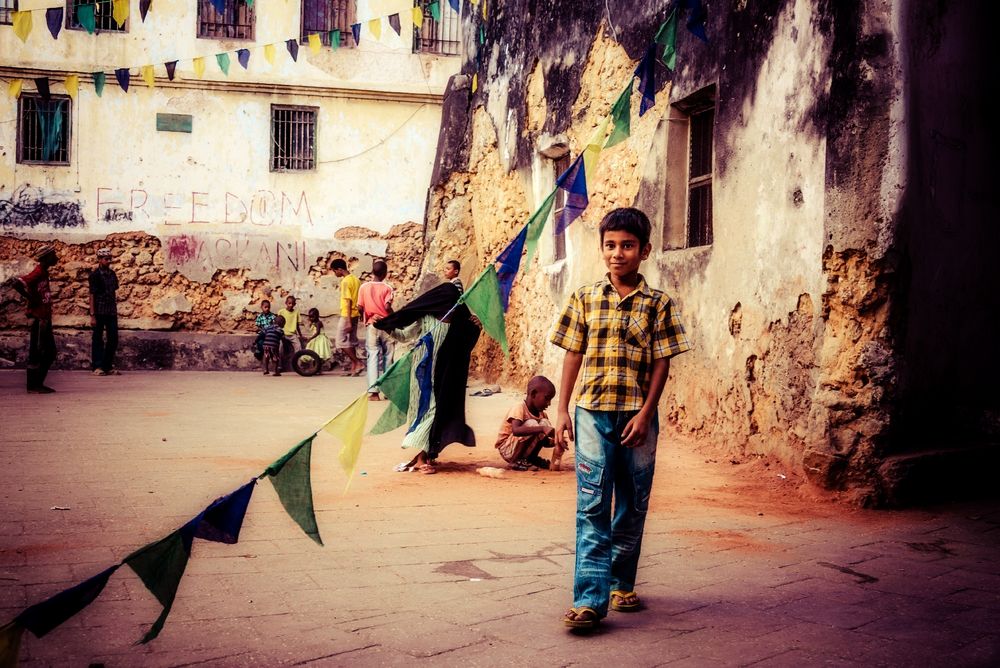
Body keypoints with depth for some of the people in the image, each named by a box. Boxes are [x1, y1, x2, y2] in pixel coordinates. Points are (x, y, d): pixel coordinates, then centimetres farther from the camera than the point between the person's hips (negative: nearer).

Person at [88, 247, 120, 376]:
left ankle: (108, 366, 15)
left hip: (111, 312, 6)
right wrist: (92, 315, -12)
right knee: (97, 340, 2)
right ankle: (96, 367, 8)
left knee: (113, 339, 5)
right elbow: (92, 295, -9)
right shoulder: (95, 275, -7)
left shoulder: (112, 274, 10)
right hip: (99, 312, -6)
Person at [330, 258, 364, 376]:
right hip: (355, 315, 9)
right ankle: (353, 367, 9)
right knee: (352, 341, 11)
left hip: (347, 315, -9)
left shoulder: (345, 281, -15)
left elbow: (348, 302, -20)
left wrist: (348, 321, -21)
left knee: (341, 341, -5)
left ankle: (358, 363, -9)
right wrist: (361, 314, 21)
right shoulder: (356, 279, 11)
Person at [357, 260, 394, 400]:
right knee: (387, 357, 11)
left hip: (371, 325, 1)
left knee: (373, 357, 0)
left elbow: (360, 307, -2)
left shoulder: (364, 287, 0)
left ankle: (373, 391, -11)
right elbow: (387, 307, -15)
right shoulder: (387, 288, -5)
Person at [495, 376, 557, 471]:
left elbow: (544, 442, 9)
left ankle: (532, 458, 0)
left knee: (544, 422, -11)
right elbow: (516, 430, -40)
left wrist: (554, 442, -14)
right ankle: (517, 461, -17)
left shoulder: (542, 414, 2)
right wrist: (542, 429, -47)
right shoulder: (519, 408, -21)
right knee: (532, 424, -29)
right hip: (507, 450, -7)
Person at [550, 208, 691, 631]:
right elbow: (572, 355, 7)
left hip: (637, 415, 1)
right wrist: (562, 410, 2)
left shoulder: (658, 304, 3)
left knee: (632, 505, 10)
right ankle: (590, 599, -8)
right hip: (592, 412, 0)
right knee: (592, 505, -6)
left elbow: (662, 363, 0)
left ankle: (622, 583, 26)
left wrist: (645, 413, -8)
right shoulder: (585, 298, 6)